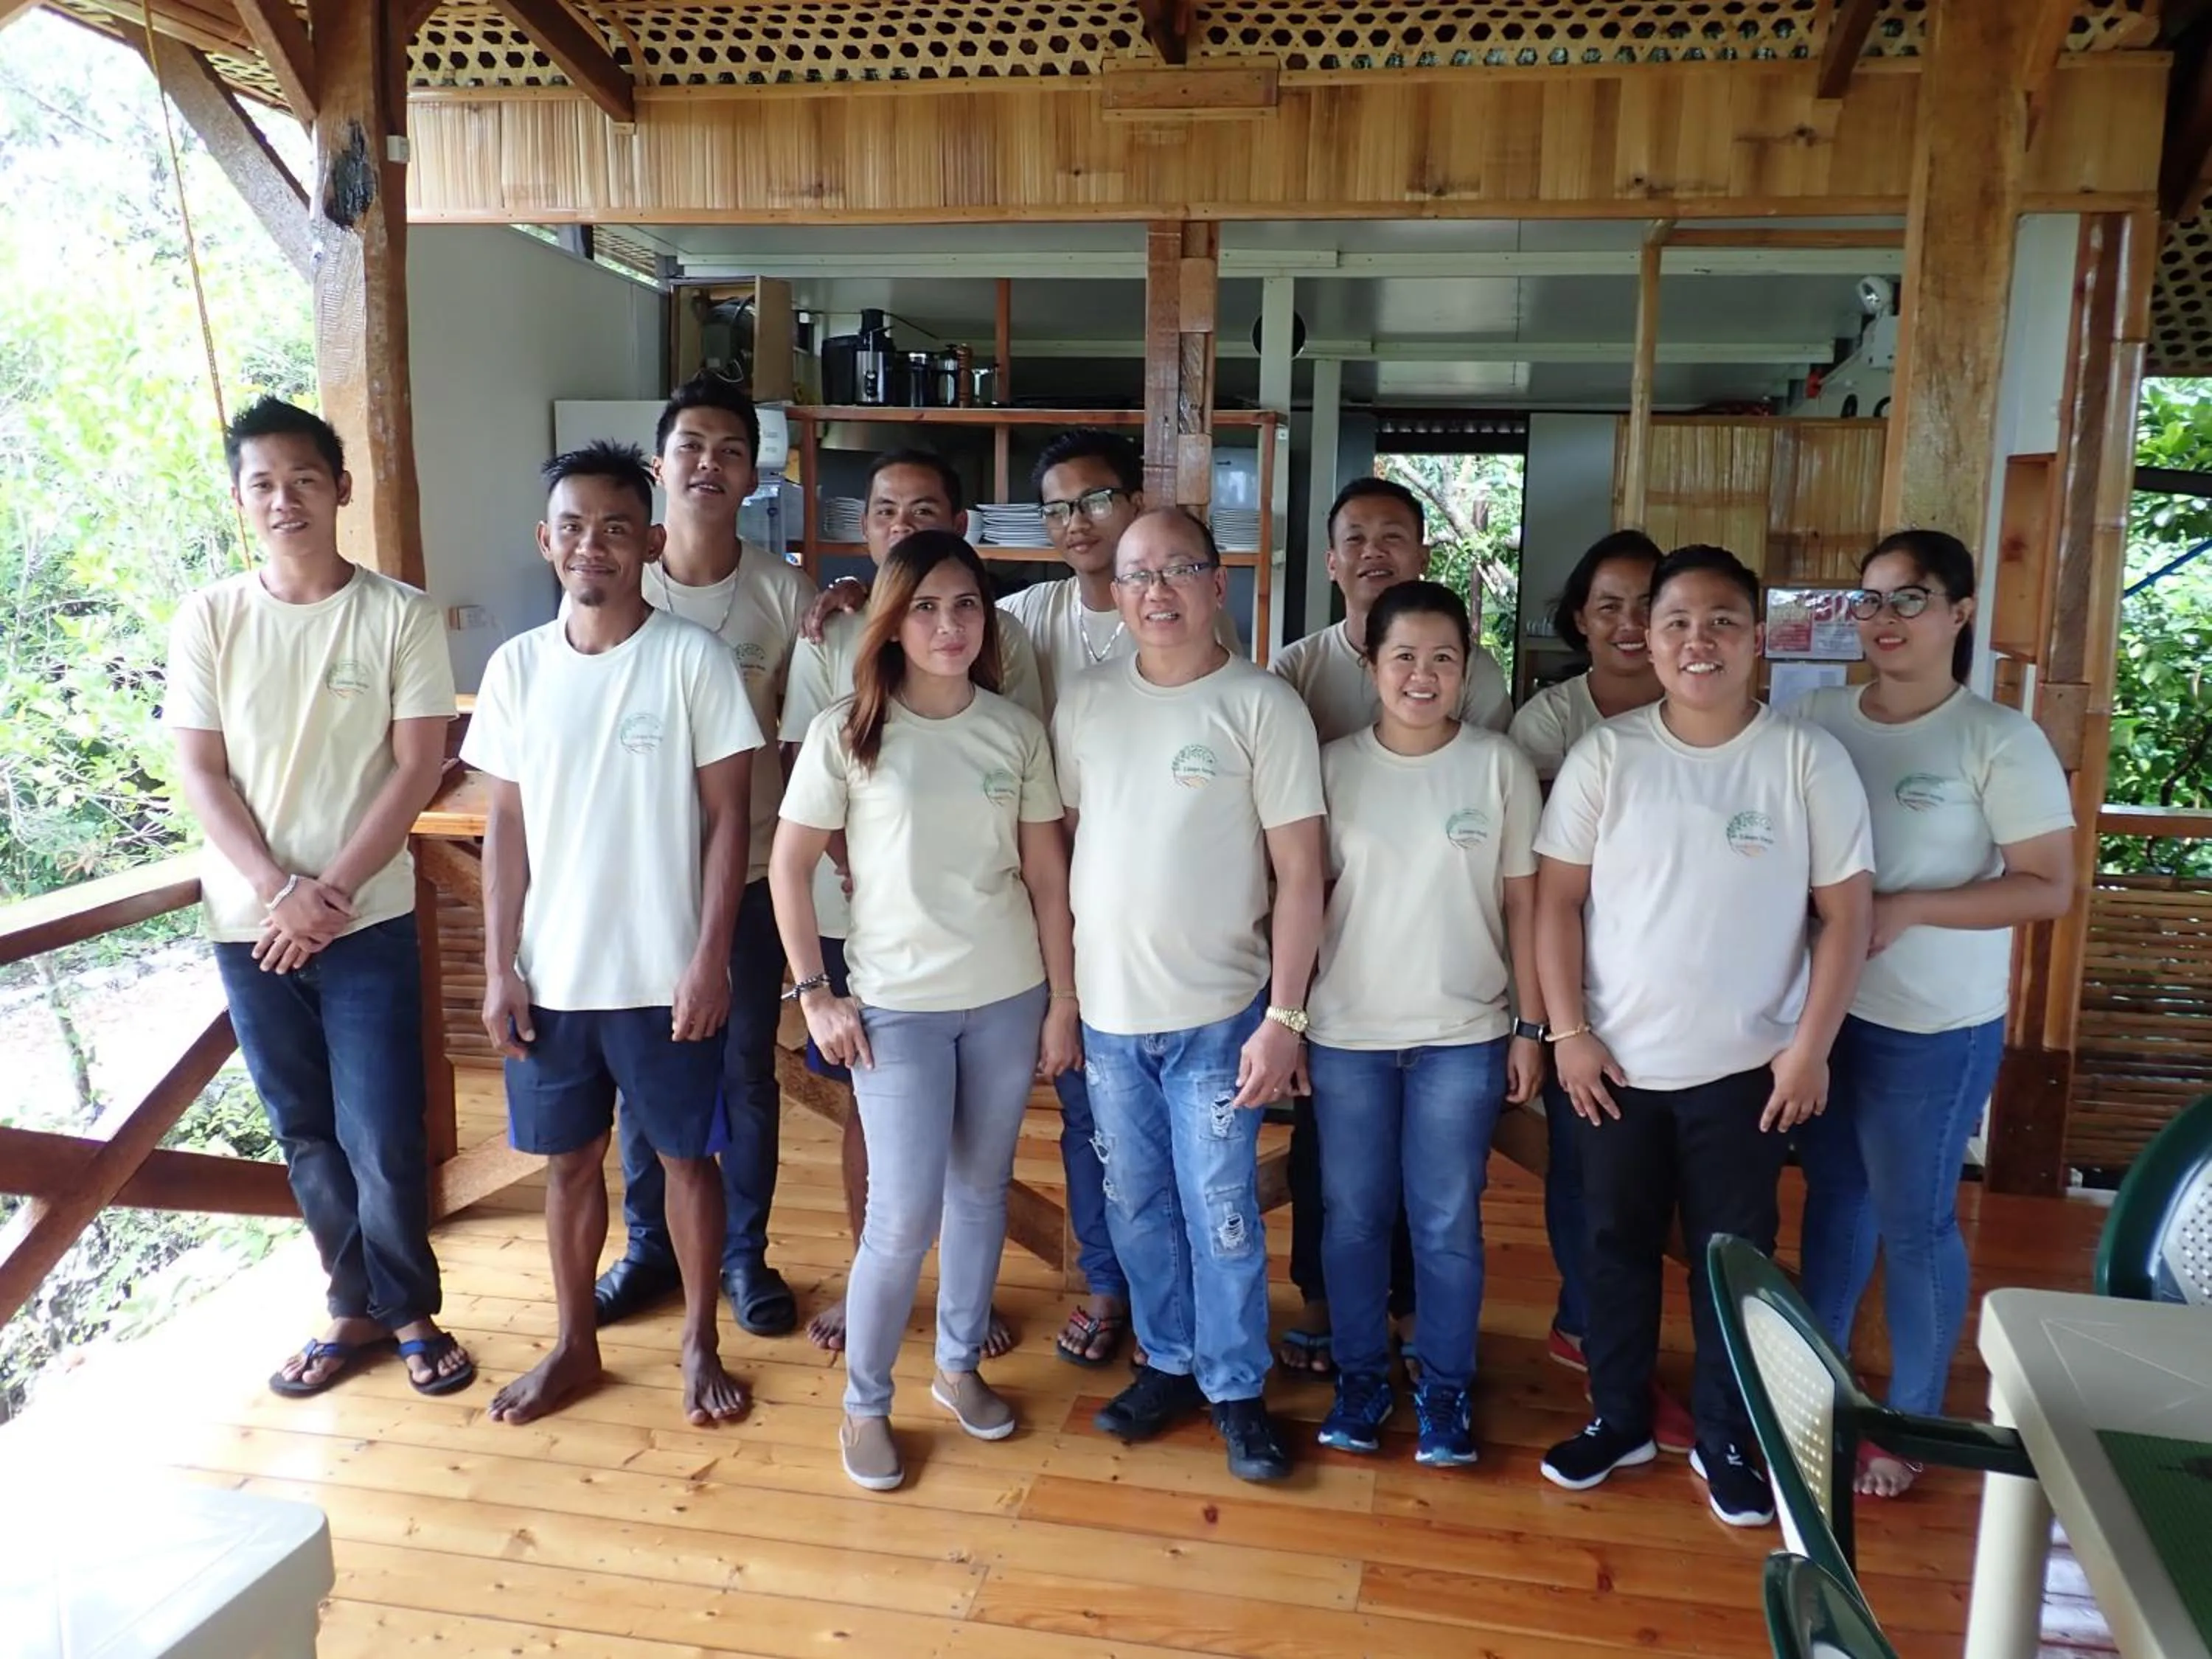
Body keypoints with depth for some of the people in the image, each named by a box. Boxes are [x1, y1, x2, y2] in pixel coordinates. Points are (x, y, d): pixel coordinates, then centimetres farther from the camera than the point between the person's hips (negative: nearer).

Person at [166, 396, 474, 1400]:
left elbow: (417, 768, -8)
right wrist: (280, 888, -13)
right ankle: (355, 1306, 30)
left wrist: (330, 891, -14)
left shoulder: (400, 615, -5)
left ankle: (408, 1308, 22)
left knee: (384, 1139, 0)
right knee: (306, 1135, 13)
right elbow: (197, 772, -1)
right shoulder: (208, 619, 1)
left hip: (369, 923, -2)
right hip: (247, 924, 3)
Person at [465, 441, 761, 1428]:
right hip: (550, 974, 3)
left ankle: (701, 1343, 28)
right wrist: (499, 966, 1)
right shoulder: (517, 667, 1)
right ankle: (574, 1345, 34)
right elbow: (505, 826, 5)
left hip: (664, 973, -3)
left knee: (687, 1155, 11)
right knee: (569, 1158, 16)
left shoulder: (694, 659, -9)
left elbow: (727, 818, -8)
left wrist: (710, 958, -13)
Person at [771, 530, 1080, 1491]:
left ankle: (959, 1366, 35)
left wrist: (1062, 1003, 3)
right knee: (905, 1215, -3)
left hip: (1008, 999, 3)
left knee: (981, 1191, 14)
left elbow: (1048, 877, 3)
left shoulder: (1016, 731, 0)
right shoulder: (846, 734, -7)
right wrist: (813, 992, -5)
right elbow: (790, 866, -2)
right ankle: (864, 1405, 19)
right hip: (896, 1007, -3)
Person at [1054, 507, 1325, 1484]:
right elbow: (1061, 841, 9)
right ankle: (1168, 1362, 35)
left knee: (1221, 1213, 5)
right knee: (1137, 1205, 16)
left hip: (1216, 1016, -4)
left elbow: (1299, 873, -9)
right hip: (1105, 1010, 4)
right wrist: (1055, 988, 6)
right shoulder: (1084, 703, 2)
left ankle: (1235, 1386, 25)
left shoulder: (1263, 706, -9)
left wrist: (1284, 1016, -13)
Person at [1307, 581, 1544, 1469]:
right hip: (1347, 1033, 1)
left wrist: (1530, 1027, 0)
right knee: (1352, 1217, 11)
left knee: (1447, 1224, 8)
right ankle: (1360, 1377, 29)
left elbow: (1522, 903, 0)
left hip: (1463, 1036, -1)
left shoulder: (1499, 766, -3)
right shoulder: (1335, 766, 0)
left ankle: (1445, 1390, 25)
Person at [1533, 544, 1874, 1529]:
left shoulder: (1807, 759, -6)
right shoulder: (1605, 755, -4)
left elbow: (1846, 911, -4)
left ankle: (1724, 1441, 30)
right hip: (1617, 1061, 1)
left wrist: (1810, 1047, -7)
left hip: (1747, 1066, -1)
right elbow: (1558, 898, -2)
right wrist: (1569, 1030, -6)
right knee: (1616, 1246, 14)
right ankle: (1618, 1420, 33)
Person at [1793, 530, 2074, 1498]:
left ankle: (1911, 1420, 25)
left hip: (1933, 1026, -4)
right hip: (1820, 1007, 5)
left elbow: (2050, 887, -13)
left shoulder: (1999, 740, -12)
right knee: (1833, 1194, 19)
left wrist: (1907, 908, -21)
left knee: (1914, 1221, 7)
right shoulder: (1819, 720, 1)